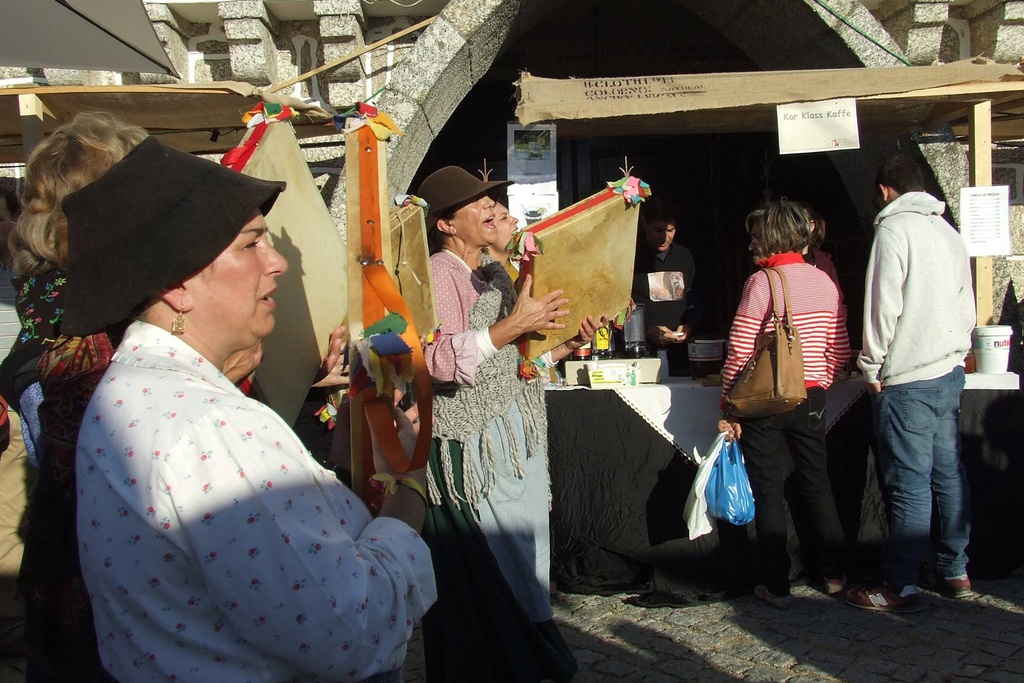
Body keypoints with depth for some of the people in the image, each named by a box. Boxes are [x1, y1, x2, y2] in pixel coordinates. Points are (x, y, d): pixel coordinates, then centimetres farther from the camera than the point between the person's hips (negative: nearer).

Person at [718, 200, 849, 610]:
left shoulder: (762, 282, -13)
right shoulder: (824, 281, 3)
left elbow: (740, 352, -14)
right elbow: (839, 350, 6)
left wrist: (727, 407, -7)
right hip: (811, 399, 5)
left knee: (768, 492, 4)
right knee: (817, 485, 18)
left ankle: (777, 587, 10)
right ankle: (834, 576, 27)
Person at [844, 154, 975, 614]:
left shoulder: (894, 228, -9)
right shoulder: (948, 231, 14)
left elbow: (884, 306, -14)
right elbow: (967, 306, 18)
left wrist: (872, 367, -7)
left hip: (907, 379, -8)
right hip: (950, 371, 8)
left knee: (909, 485, -5)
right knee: (949, 474, 13)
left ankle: (900, 588, 1)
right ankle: (955, 573, 22)